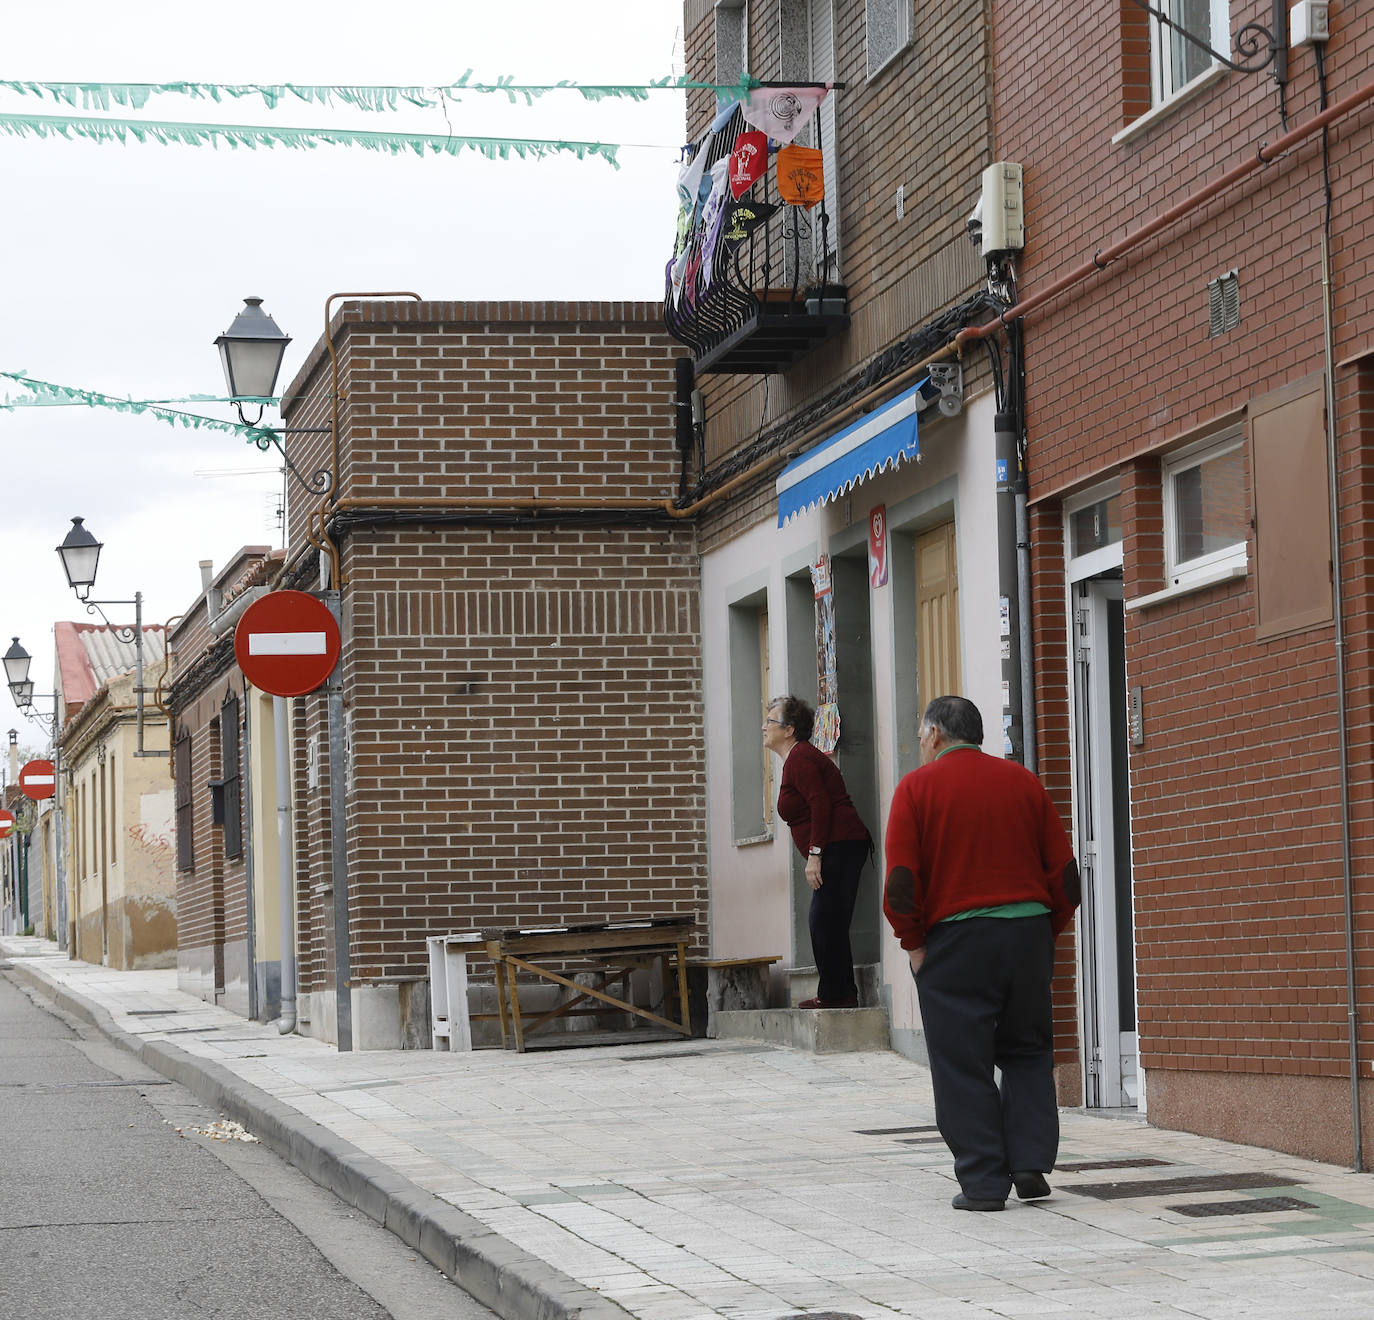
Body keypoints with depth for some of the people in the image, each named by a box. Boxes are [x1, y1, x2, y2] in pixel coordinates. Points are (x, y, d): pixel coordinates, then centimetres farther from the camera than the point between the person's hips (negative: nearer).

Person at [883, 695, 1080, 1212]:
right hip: (1029, 931, 4)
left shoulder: (917, 787, -2)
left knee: (963, 1064, 3)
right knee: (1027, 1052, 17)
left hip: (954, 940, -4)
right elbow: (1064, 869, 6)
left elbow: (900, 879, -10)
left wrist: (913, 942, -1)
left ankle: (983, 1182, 2)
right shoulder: (1023, 781, 9)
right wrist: (1046, 931, 13)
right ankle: (1030, 1164, 6)